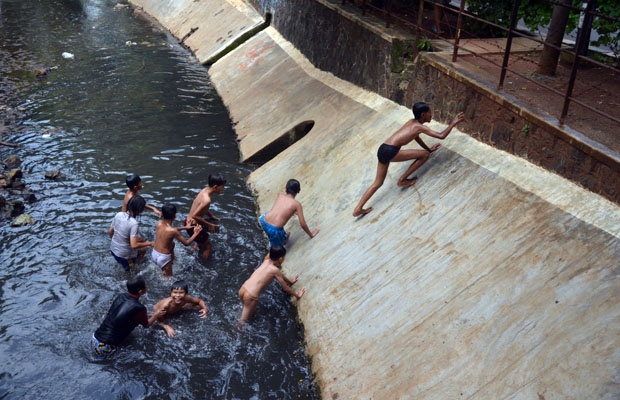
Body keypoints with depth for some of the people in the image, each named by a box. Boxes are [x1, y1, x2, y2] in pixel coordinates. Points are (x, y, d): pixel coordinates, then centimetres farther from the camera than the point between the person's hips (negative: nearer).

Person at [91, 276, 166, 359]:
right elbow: (146, 324, 6)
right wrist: (156, 315, 24)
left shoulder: (120, 297, 3)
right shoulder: (139, 308, -17)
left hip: (94, 339, 7)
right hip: (105, 348, -7)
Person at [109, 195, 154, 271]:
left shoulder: (118, 214, -10)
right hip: (124, 255, -6)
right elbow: (134, 245, -31)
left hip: (113, 249, 6)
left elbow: (110, 231, 3)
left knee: (140, 239, 24)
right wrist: (149, 243, -17)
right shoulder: (134, 223, -29)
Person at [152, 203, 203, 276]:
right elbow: (187, 243, -15)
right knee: (168, 277, 16)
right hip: (163, 258, -7)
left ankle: (172, 259, 43)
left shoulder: (159, 223, -8)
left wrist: (184, 227, 16)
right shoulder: (173, 231, -27)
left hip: (154, 253, 7)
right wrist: (196, 233, -2)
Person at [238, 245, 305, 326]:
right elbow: (285, 288, 2)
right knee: (244, 322, 8)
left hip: (242, 289, 7)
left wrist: (290, 281, 41)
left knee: (250, 310, 31)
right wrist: (297, 295, 15)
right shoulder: (275, 270, -9)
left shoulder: (266, 261, 10)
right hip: (250, 296, -7)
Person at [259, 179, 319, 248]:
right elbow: (303, 224, 1)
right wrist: (311, 234, 17)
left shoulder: (280, 195, 14)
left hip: (264, 222, 3)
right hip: (275, 229, -3)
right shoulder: (297, 204, 1)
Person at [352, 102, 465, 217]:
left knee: (378, 183, 16)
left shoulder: (411, 122, 24)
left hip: (382, 150, 8)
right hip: (391, 151, -8)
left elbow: (416, 138, 41)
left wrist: (429, 148, 51)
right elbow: (441, 136, -3)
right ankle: (403, 180, 11)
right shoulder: (420, 127, 0)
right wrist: (453, 123, 8)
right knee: (425, 155, 3)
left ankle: (358, 209, 12)